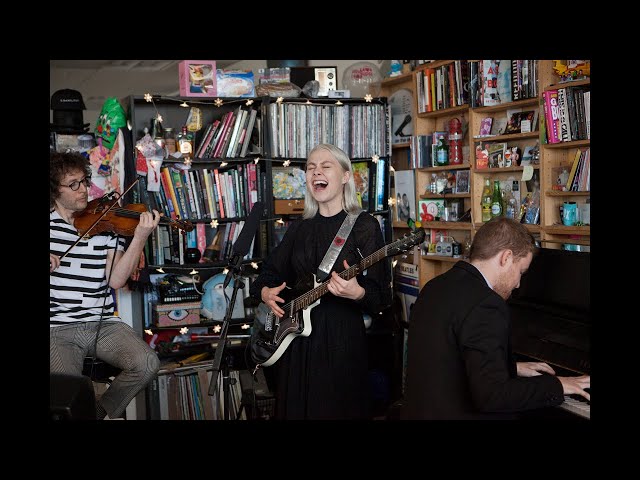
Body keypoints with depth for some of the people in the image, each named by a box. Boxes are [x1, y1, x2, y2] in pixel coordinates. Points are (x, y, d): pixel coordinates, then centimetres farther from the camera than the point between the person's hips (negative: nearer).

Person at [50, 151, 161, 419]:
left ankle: (100, 412, 7)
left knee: (147, 364, -21)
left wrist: (140, 238, -19)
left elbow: (115, 280, -7)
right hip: (58, 329, -2)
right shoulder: (52, 223, 5)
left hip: (103, 324, 2)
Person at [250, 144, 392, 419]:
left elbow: (380, 295, -11)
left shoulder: (364, 226, -7)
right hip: (295, 335, 5)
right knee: (294, 410, 15)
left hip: (341, 336, -5)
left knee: (338, 409, 6)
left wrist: (357, 293, -31)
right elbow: (270, 272, 19)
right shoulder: (299, 228, 9)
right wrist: (265, 291, -2)